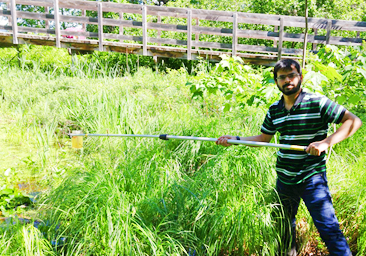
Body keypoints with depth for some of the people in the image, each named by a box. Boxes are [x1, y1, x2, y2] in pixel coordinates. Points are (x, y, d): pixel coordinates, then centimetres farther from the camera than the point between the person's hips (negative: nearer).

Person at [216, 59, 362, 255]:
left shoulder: (318, 103, -11)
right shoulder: (274, 110, 5)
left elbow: (354, 121, -14)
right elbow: (263, 138, 15)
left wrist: (326, 142, -26)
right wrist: (235, 139, 5)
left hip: (312, 178, -5)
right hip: (284, 178, 6)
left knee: (328, 227, -9)